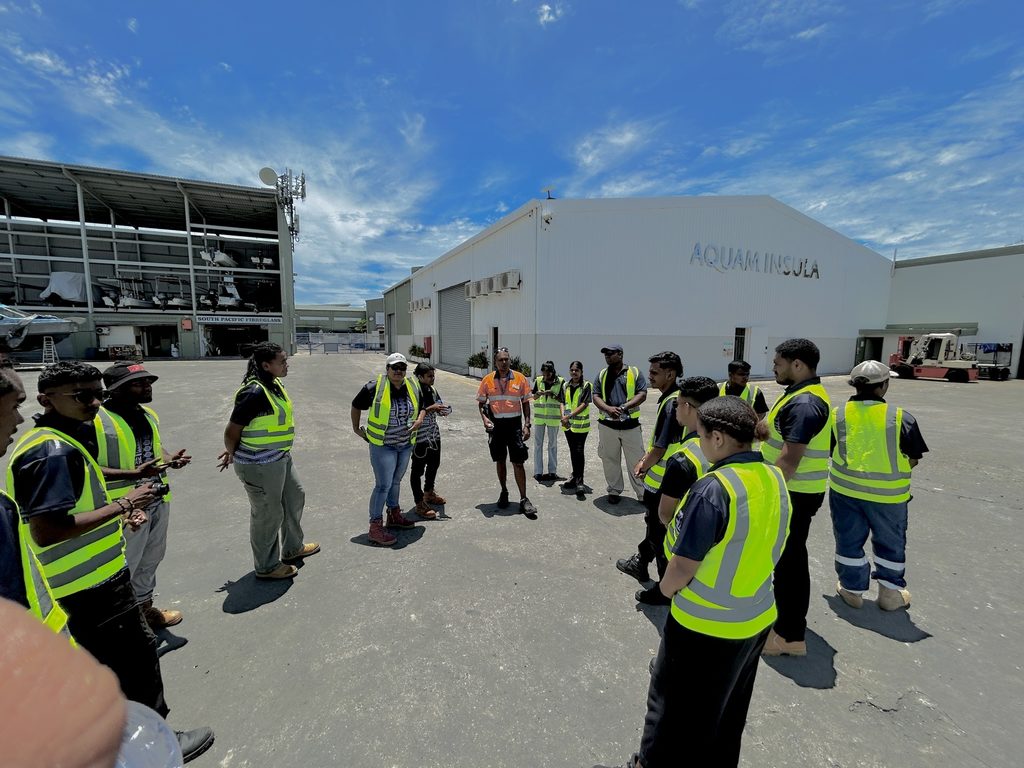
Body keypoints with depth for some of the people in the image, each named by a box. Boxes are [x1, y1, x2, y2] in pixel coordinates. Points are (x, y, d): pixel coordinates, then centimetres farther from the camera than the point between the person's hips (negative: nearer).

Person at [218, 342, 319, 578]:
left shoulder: (274, 385, 4)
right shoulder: (255, 392, -25)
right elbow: (232, 431, -17)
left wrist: (233, 452, 15)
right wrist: (232, 454, 2)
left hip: (280, 458, 9)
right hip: (259, 465, -9)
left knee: (294, 498, 23)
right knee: (268, 514, 7)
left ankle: (293, 547, 43)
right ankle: (266, 566, 30)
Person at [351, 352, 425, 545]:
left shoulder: (412, 387, 0)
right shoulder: (374, 387, -15)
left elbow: (422, 407, 15)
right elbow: (356, 405, 0)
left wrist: (419, 420, -3)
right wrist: (356, 428, 4)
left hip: (406, 444, 6)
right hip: (382, 446, -6)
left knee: (396, 481, 20)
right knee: (383, 485, -6)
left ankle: (394, 514, 37)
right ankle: (375, 527, 5)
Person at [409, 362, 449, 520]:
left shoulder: (433, 390, 6)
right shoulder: (414, 391, -17)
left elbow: (439, 408, 16)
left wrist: (444, 410, -6)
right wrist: (429, 409, -27)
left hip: (434, 435, 9)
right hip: (420, 437, -8)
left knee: (434, 464, 22)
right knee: (418, 470, 3)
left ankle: (429, 492, 43)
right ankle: (420, 504, 14)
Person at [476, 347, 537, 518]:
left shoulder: (520, 378, 0)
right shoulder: (487, 380, 1)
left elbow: (525, 403, 5)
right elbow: (481, 403, 8)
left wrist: (526, 425, -3)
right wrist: (484, 418, -10)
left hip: (514, 423, -1)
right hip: (496, 425, 2)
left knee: (518, 462, -2)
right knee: (500, 461, 13)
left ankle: (524, 499, 5)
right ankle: (504, 492, 32)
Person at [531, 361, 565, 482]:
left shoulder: (560, 381, -6)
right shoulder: (538, 380, 0)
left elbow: (562, 400, -4)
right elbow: (534, 397, 2)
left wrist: (552, 395, -20)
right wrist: (538, 394, -19)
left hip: (553, 416, -1)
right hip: (539, 416, 2)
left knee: (553, 444, 10)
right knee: (538, 444, 4)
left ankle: (552, 471, 20)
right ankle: (538, 472, 12)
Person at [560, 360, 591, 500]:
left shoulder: (586, 385, -6)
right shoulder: (567, 386, 10)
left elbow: (584, 404, -14)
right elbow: (562, 402, 10)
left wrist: (569, 415, -18)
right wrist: (563, 416, -7)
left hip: (581, 425, -5)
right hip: (568, 424, 5)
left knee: (579, 452, -6)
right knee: (572, 452, 14)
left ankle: (579, 482, -1)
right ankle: (575, 478, 26)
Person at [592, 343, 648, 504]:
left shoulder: (634, 373, 3)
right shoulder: (602, 375, 10)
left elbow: (642, 394, -5)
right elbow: (596, 396, 4)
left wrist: (624, 407, -18)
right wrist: (608, 408, -16)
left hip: (630, 424, -2)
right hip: (607, 424, 2)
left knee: (636, 460, 2)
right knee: (610, 460, 10)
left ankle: (643, 494, 13)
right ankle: (614, 491, 24)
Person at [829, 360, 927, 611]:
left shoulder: (837, 415, -7)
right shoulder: (901, 418, -12)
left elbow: (828, 452, 1)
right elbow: (913, 460, -5)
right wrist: (889, 464, 14)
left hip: (845, 489, 1)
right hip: (888, 494, -1)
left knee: (849, 541, 16)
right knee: (890, 543, 20)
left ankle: (852, 589, 28)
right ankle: (890, 593, 31)